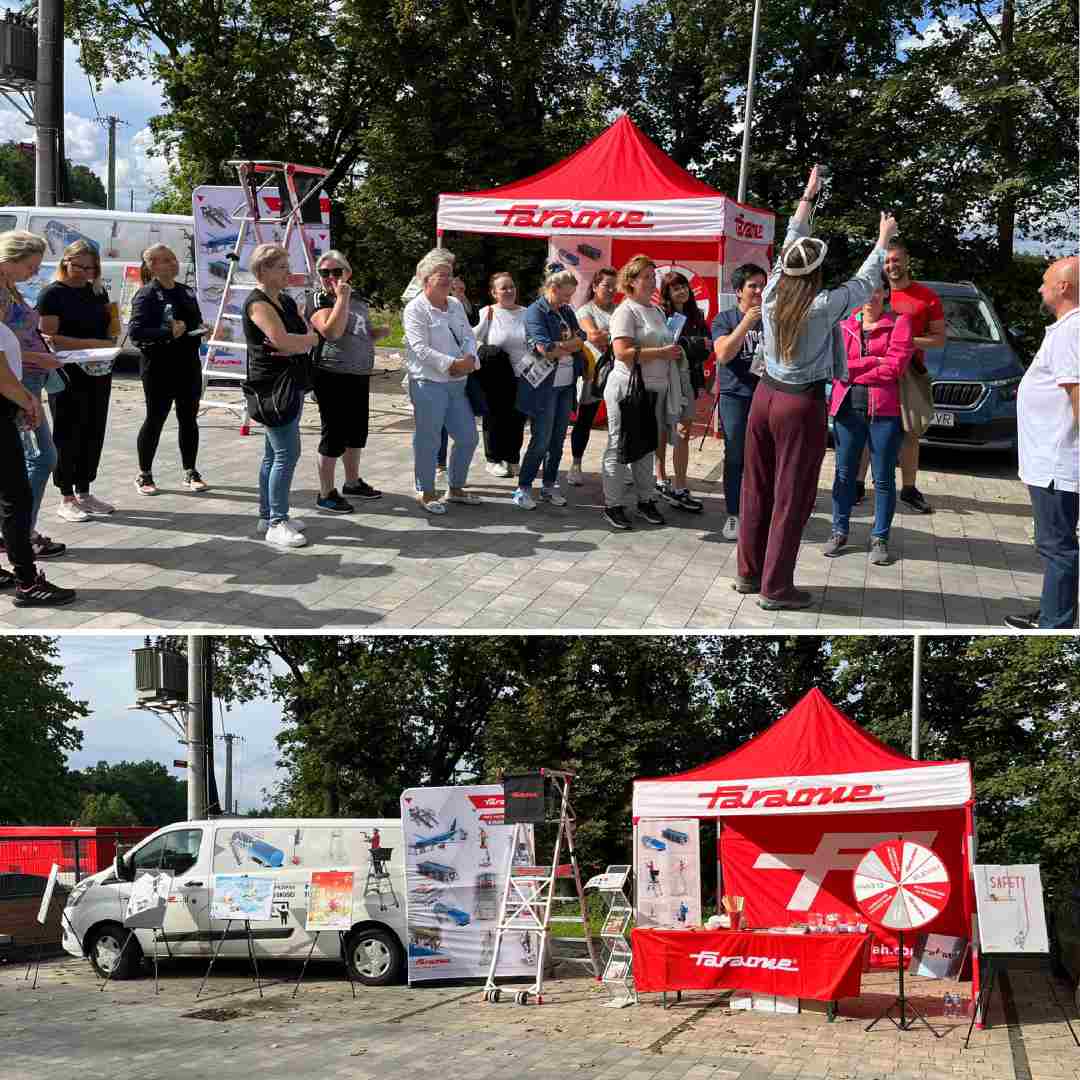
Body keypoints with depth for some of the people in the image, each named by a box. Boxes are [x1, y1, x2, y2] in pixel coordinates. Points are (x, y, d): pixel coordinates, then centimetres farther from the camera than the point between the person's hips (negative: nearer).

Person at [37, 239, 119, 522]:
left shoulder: (97, 292, 11)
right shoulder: (52, 294, -8)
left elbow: (111, 332, 21)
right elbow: (49, 338, -16)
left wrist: (113, 325, -3)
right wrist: (91, 344, -22)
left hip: (98, 373, 6)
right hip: (68, 375, -6)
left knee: (94, 433, 11)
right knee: (68, 435, 0)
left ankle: (84, 493, 23)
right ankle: (66, 499, 8)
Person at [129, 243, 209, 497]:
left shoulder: (187, 292, 13)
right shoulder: (146, 295, -8)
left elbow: (197, 321, 26)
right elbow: (135, 331, -16)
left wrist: (201, 329, 2)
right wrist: (169, 332, -23)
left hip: (188, 363, 6)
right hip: (159, 365, -6)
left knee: (189, 418, 10)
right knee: (155, 419, 1)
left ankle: (190, 472, 20)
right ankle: (144, 475, 13)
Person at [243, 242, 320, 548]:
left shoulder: (286, 301, 17)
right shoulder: (258, 303, -11)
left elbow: (312, 334, 8)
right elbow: (283, 340, -24)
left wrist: (294, 344, -13)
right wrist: (311, 338, -5)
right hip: (271, 386, -9)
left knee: (274, 454, 14)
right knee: (286, 453, -12)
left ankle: (268, 516, 21)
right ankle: (276, 525, -10)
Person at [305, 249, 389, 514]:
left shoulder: (358, 299, 12)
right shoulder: (319, 299, -10)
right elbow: (332, 332, -27)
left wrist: (381, 331, 6)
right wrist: (342, 298, -24)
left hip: (360, 376, 8)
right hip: (333, 377, -8)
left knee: (357, 432, 18)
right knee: (334, 434, -4)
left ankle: (353, 482, 35)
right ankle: (326, 494, 5)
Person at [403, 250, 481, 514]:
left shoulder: (455, 305, 15)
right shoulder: (415, 309, -8)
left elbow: (468, 336, 14)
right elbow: (420, 348, -16)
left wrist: (471, 359, -8)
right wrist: (453, 364, -19)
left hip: (457, 383, 8)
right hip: (429, 383, -8)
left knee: (467, 438, 11)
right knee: (428, 441, -1)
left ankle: (456, 488, 26)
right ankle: (426, 493, 12)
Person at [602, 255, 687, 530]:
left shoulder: (657, 311, 15)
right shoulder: (626, 311, -10)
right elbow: (623, 352, -21)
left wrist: (674, 354, 6)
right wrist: (662, 353, -19)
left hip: (655, 390, 8)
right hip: (628, 389, -8)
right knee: (619, 448, 0)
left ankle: (645, 500, 23)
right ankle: (612, 505, 5)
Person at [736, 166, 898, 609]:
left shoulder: (771, 294, -2)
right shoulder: (822, 306, -16)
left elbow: (790, 243, 12)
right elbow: (865, 283, 0)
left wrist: (808, 196, 21)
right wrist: (883, 241, 15)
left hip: (766, 394, 6)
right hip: (802, 404, -6)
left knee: (757, 488, 14)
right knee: (792, 498, 1)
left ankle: (749, 571, 24)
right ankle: (775, 588, 6)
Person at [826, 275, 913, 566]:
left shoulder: (899, 323, 1)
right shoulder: (845, 326, 10)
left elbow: (894, 367, -10)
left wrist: (852, 371, -6)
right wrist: (873, 362, -10)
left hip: (885, 410, -3)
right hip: (848, 408, 3)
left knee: (884, 479, 3)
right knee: (844, 474, 8)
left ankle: (880, 538, 11)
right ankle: (839, 531, 19)